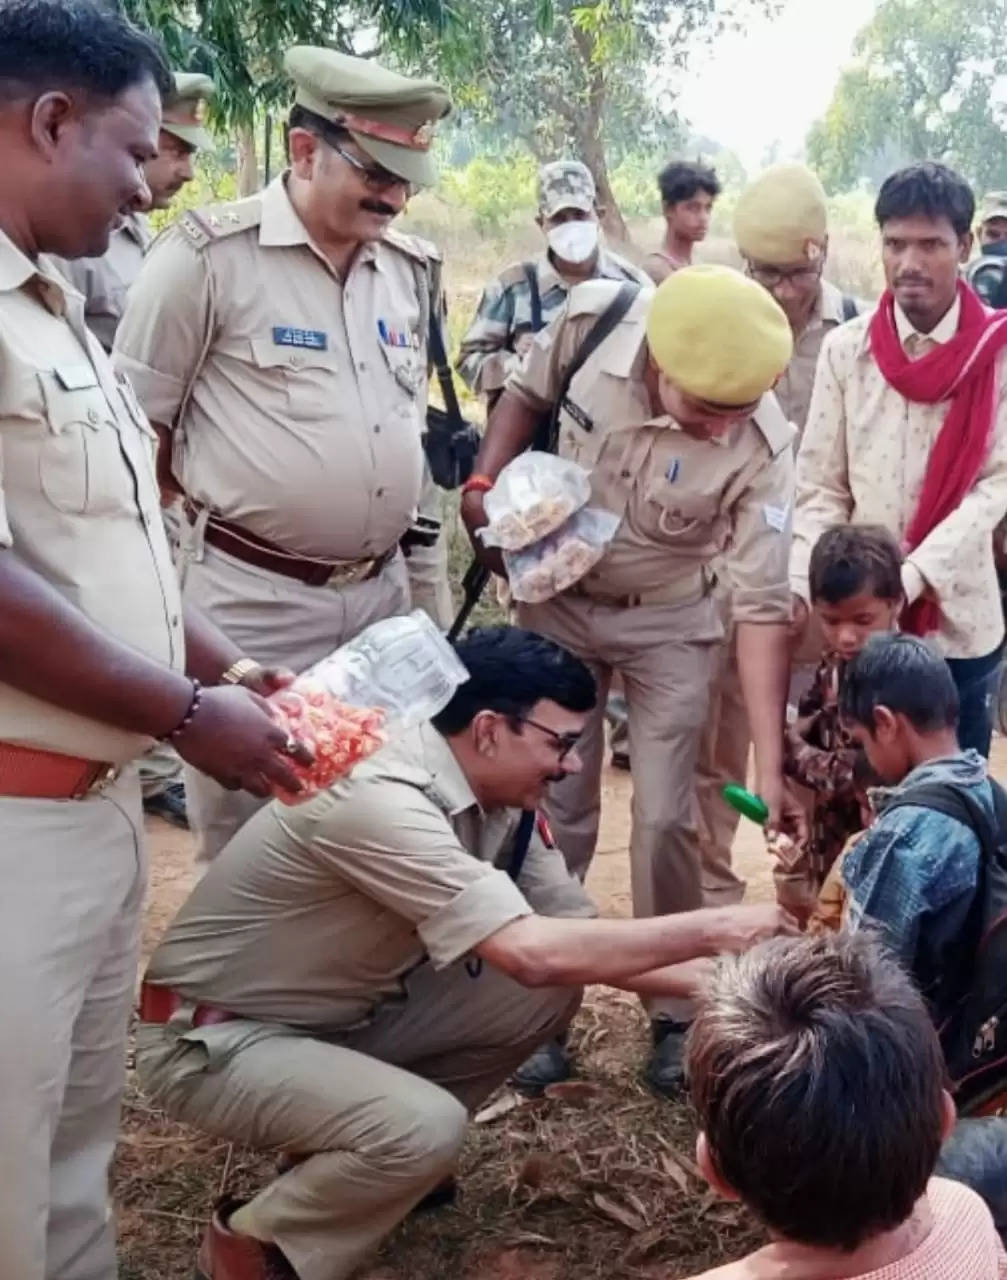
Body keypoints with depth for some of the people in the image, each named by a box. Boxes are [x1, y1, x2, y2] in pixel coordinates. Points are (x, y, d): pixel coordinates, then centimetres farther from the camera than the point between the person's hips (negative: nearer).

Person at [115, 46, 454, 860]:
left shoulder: (414, 270, 8)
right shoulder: (210, 253, -11)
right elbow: (132, 418, -6)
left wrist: (395, 512, 15)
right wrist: (224, 499, 3)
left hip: (384, 589, 6)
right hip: (252, 596, -6)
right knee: (246, 834, 4)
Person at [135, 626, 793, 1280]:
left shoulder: (499, 800, -5)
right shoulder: (380, 802, -33)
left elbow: (579, 939, 1)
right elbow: (532, 952, -38)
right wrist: (712, 928, -29)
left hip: (343, 1013, 9)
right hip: (211, 1040, -8)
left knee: (548, 996, -5)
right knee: (428, 1129, -31)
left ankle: (367, 1150, 13)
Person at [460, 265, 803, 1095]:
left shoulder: (762, 447, -30)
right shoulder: (592, 317, -25)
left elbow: (764, 606, -26)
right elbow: (528, 395, -2)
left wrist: (772, 762, -29)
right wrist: (484, 483, -16)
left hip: (669, 622, -1)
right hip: (556, 600, 2)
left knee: (665, 818, -1)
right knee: (553, 808, 6)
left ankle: (676, 1014, 18)